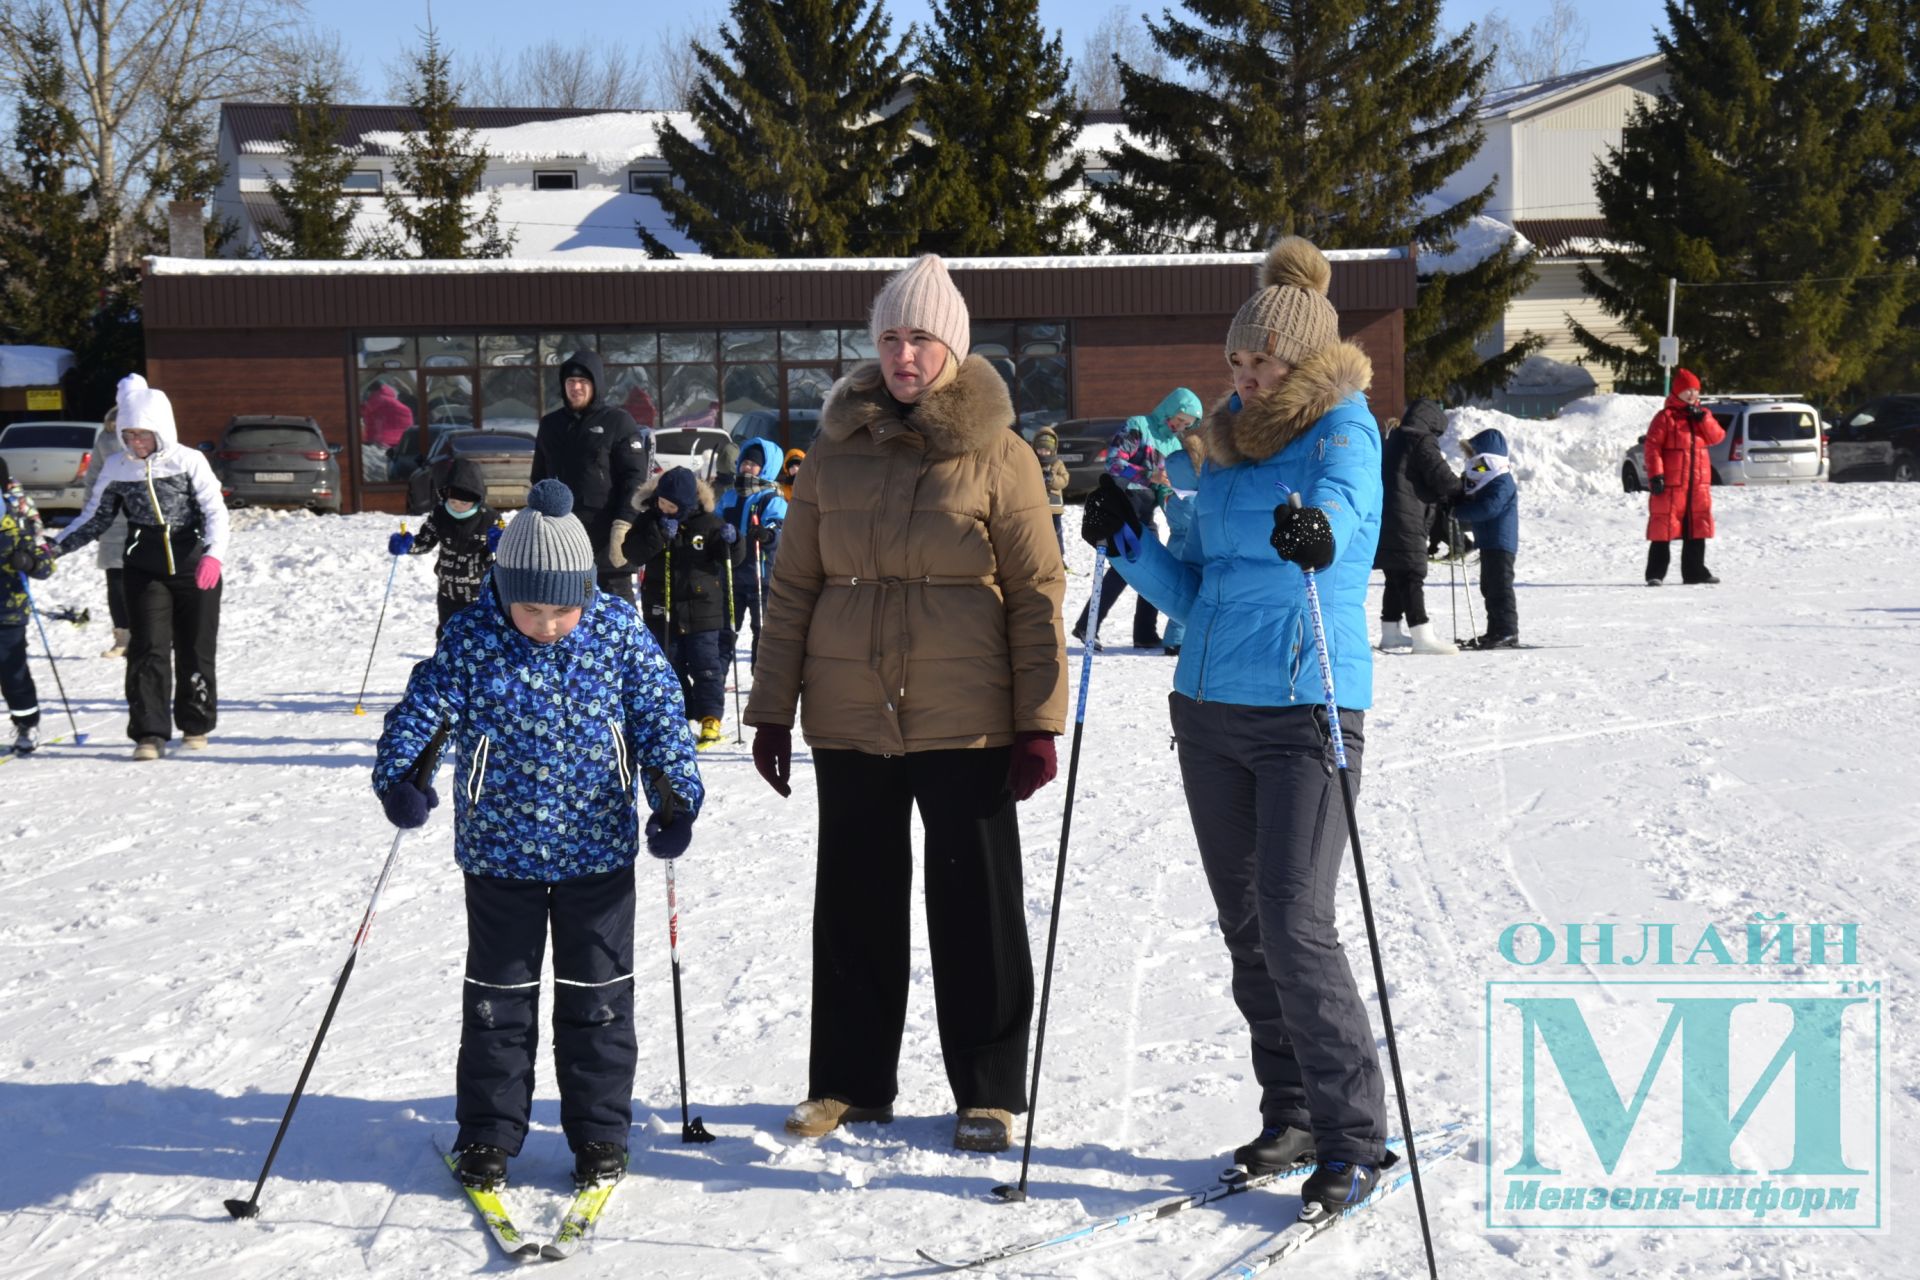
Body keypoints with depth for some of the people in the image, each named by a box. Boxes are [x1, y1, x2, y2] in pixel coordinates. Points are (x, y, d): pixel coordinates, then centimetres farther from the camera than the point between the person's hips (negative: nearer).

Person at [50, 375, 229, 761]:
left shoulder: (189, 461, -8)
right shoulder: (116, 468, 3)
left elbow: (215, 511, -13)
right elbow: (95, 518, 12)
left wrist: (213, 554, -29)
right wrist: (55, 548, 1)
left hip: (194, 568, -2)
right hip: (145, 570, 2)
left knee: (195, 650, 7)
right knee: (149, 650, -6)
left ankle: (195, 726, 22)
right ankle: (149, 733, -4)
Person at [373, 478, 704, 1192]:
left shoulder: (620, 633, -8)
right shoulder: (470, 641, -10)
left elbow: (660, 716, -4)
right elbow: (420, 710, -8)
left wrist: (674, 793, -15)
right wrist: (398, 777, -24)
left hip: (599, 849, 0)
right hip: (500, 852, 0)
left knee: (597, 994, 10)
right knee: (498, 994, 11)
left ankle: (599, 1130, 22)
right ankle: (487, 1133, 22)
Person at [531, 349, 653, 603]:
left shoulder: (617, 422, -2)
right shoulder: (550, 424, 14)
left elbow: (634, 478, -8)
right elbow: (539, 479, 22)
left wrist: (623, 525, -18)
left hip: (607, 537, -5)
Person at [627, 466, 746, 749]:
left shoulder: (707, 523, -4)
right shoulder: (648, 521, -1)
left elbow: (732, 559, 1)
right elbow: (632, 552, -14)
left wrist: (730, 542, -21)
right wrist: (659, 534, -26)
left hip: (702, 611, -2)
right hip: (662, 612, 2)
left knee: (706, 667, -3)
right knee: (669, 667, 9)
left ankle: (710, 721, -1)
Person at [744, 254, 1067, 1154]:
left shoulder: (997, 456, -3)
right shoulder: (835, 450, 6)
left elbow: (1036, 595, -3)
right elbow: (793, 586, 10)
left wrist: (1038, 723, -7)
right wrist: (772, 707, 6)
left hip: (964, 722, -3)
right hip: (849, 717, 3)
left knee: (976, 903, 4)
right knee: (855, 901, 12)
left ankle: (986, 1094, 17)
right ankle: (850, 1082, 26)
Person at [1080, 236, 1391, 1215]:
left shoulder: (1342, 428, -4)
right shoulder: (1224, 447, 14)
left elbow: (1343, 508, -28)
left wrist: (1319, 534, -51)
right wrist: (1129, 544, 2)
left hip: (1306, 709, -7)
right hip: (1210, 706, 7)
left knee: (1295, 927, -12)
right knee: (1244, 927, 10)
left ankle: (1354, 1141, -2)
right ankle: (1292, 1114, 21)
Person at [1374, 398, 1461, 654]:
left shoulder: (1393, 441, 20)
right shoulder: (1423, 442, -8)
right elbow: (1441, 477, -14)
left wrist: (1442, 500, 18)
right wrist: (1460, 493, 6)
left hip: (1383, 521, 9)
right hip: (1405, 523, -9)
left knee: (1396, 578, 16)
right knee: (1411, 578, -10)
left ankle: (1391, 632, 22)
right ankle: (1422, 636, -12)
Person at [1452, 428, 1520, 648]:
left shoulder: (1501, 483, -17)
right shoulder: (1483, 481, 17)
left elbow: (1487, 508, -28)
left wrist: (1458, 512, -23)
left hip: (1500, 543, -11)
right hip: (1488, 543, 11)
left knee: (1500, 586, -11)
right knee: (1489, 587, 15)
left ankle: (1508, 632, -10)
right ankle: (1495, 631, 21)